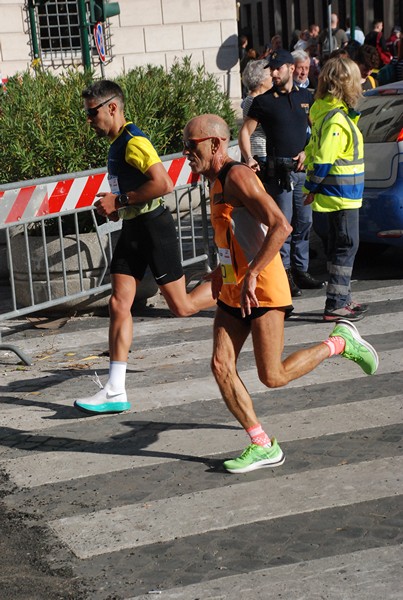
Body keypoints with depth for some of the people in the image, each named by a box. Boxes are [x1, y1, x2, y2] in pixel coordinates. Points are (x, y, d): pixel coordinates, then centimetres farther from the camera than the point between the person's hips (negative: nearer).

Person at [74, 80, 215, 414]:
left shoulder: (134, 141, -16)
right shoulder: (117, 143, 14)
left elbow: (164, 184, -27)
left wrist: (120, 201, -20)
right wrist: (113, 206, 9)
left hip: (153, 227, -9)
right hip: (132, 229, 9)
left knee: (181, 307, 0)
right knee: (119, 304, 0)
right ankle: (115, 393, -1)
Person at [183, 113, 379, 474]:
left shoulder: (238, 177, -17)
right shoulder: (217, 181, 14)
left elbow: (280, 226, -27)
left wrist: (251, 275, -29)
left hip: (263, 291, -9)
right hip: (232, 292, 9)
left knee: (273, 377, -5)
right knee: (221, 366, -2)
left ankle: (341, 343, 16)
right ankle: (263, 446, 6)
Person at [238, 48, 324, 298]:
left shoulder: (306, 97, 11)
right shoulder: (264, 101, 0)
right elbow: (246, 130, 1)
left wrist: (308, 151, 3)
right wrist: (249, 158, -13)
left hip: (303, 168, 4)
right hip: (279, 170, -4)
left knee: (304, 221, 8)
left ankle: (301, 270, 18)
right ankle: (285, 273, 1)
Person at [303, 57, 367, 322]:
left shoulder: (336, 113, 11)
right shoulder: (336, 120, -20)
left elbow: (318, 152, 19)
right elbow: (323, 159, -21)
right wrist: (312, 188, -15)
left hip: (343, 195, 10)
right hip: (342, 195, -10)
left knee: (341, 247, 15)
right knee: (346, 246, -5)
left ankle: (342, 299, 22)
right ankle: (336, 304, -2)